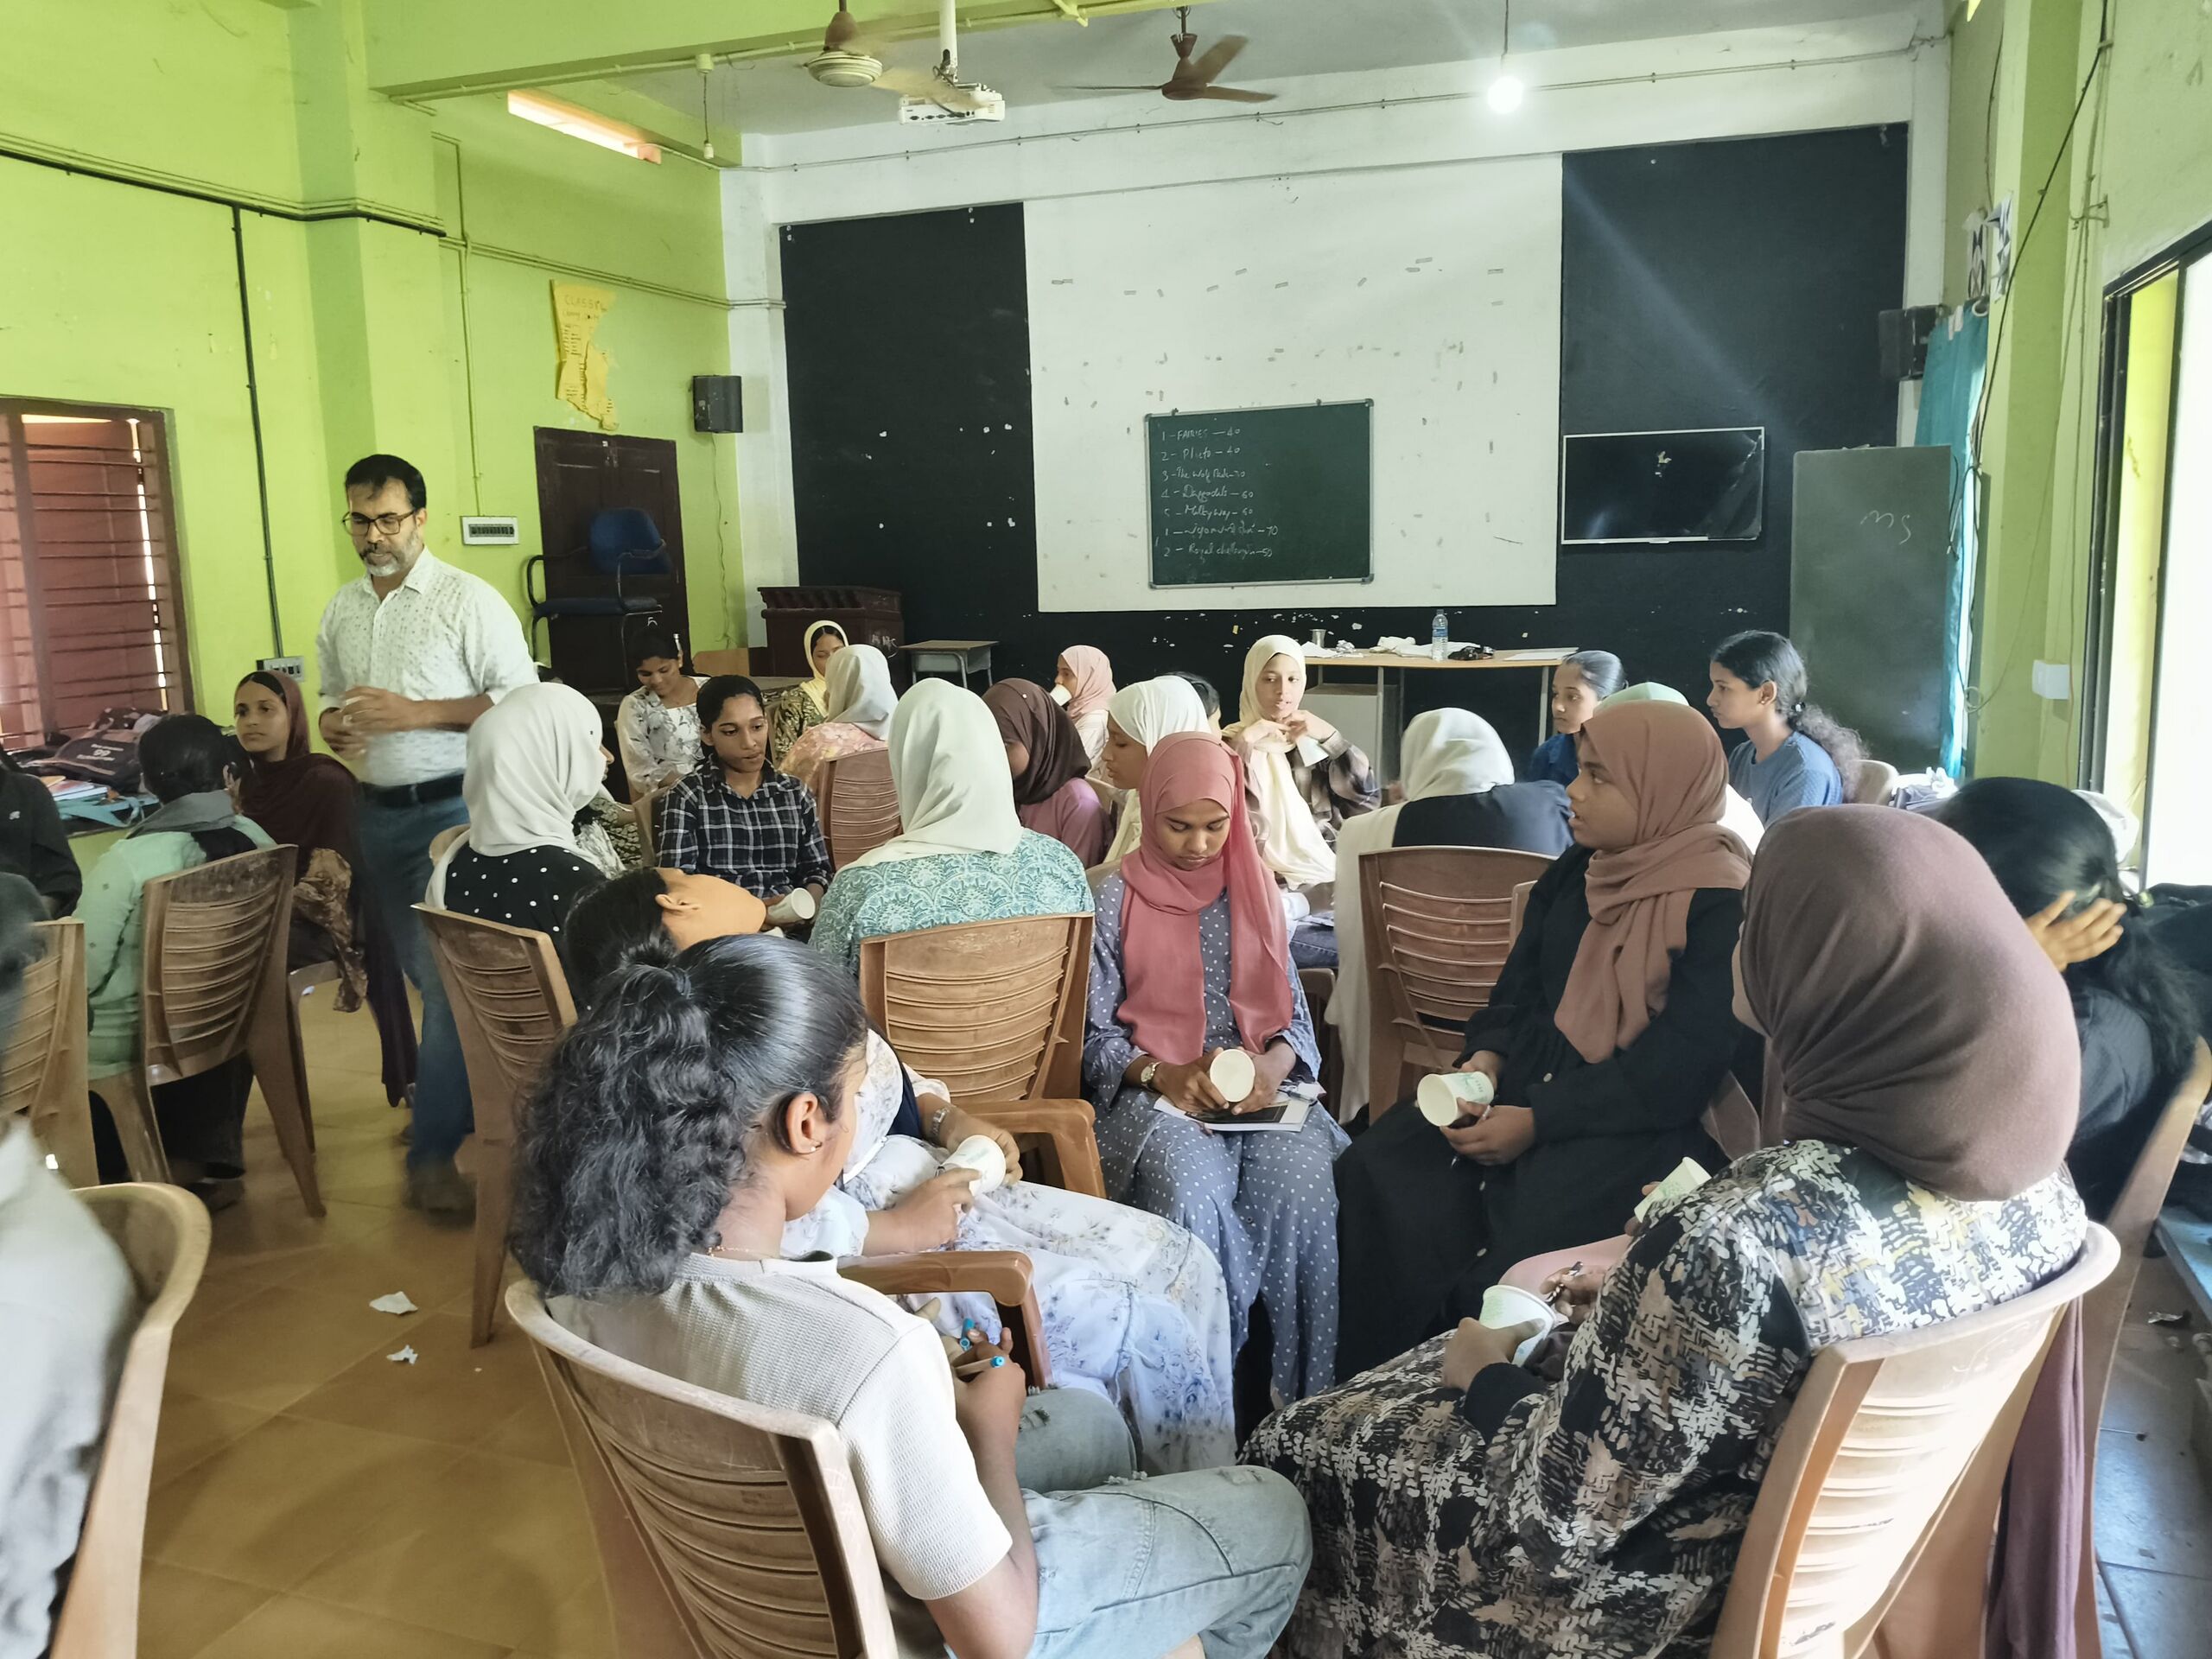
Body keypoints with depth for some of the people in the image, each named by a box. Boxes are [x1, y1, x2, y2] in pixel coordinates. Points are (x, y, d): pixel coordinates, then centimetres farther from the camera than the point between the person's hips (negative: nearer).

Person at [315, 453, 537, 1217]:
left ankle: (433, 1154, 0)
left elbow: (520, 698, -12)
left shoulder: (468, 599, -9)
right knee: (421, 973, 15)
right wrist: (335, 725, -2)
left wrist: (413, 713, -19)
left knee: (449, 981, -7)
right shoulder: (341, 609, 11)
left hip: (452, 809, -6)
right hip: (378, 812, 6)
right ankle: (461, 1103, 32)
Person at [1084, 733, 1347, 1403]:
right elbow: (1092, 1034, 2)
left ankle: (1303, 1392, -16)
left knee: (1303, 1177, -30)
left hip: (1258, 1087, 3)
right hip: (1154, 1091, -2)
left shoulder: (1255, 893, 14)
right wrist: (1164, 1075, -16)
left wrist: (1275, 1064, -10)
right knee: (1192, 1188, -35)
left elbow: (1294, 1013, 13)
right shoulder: (1117, 900, 5)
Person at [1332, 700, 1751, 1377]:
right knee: (1379, 1175, -13)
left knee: (1519, 1239, -29)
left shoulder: (1720, 908, -12)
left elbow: (1678, 1067, -18)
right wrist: (1487, 1057, -7)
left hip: (1635, 1127, -6)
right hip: (1529, 1086, 7)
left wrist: (1538, 1121, -21)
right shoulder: (1579, 869, 10)